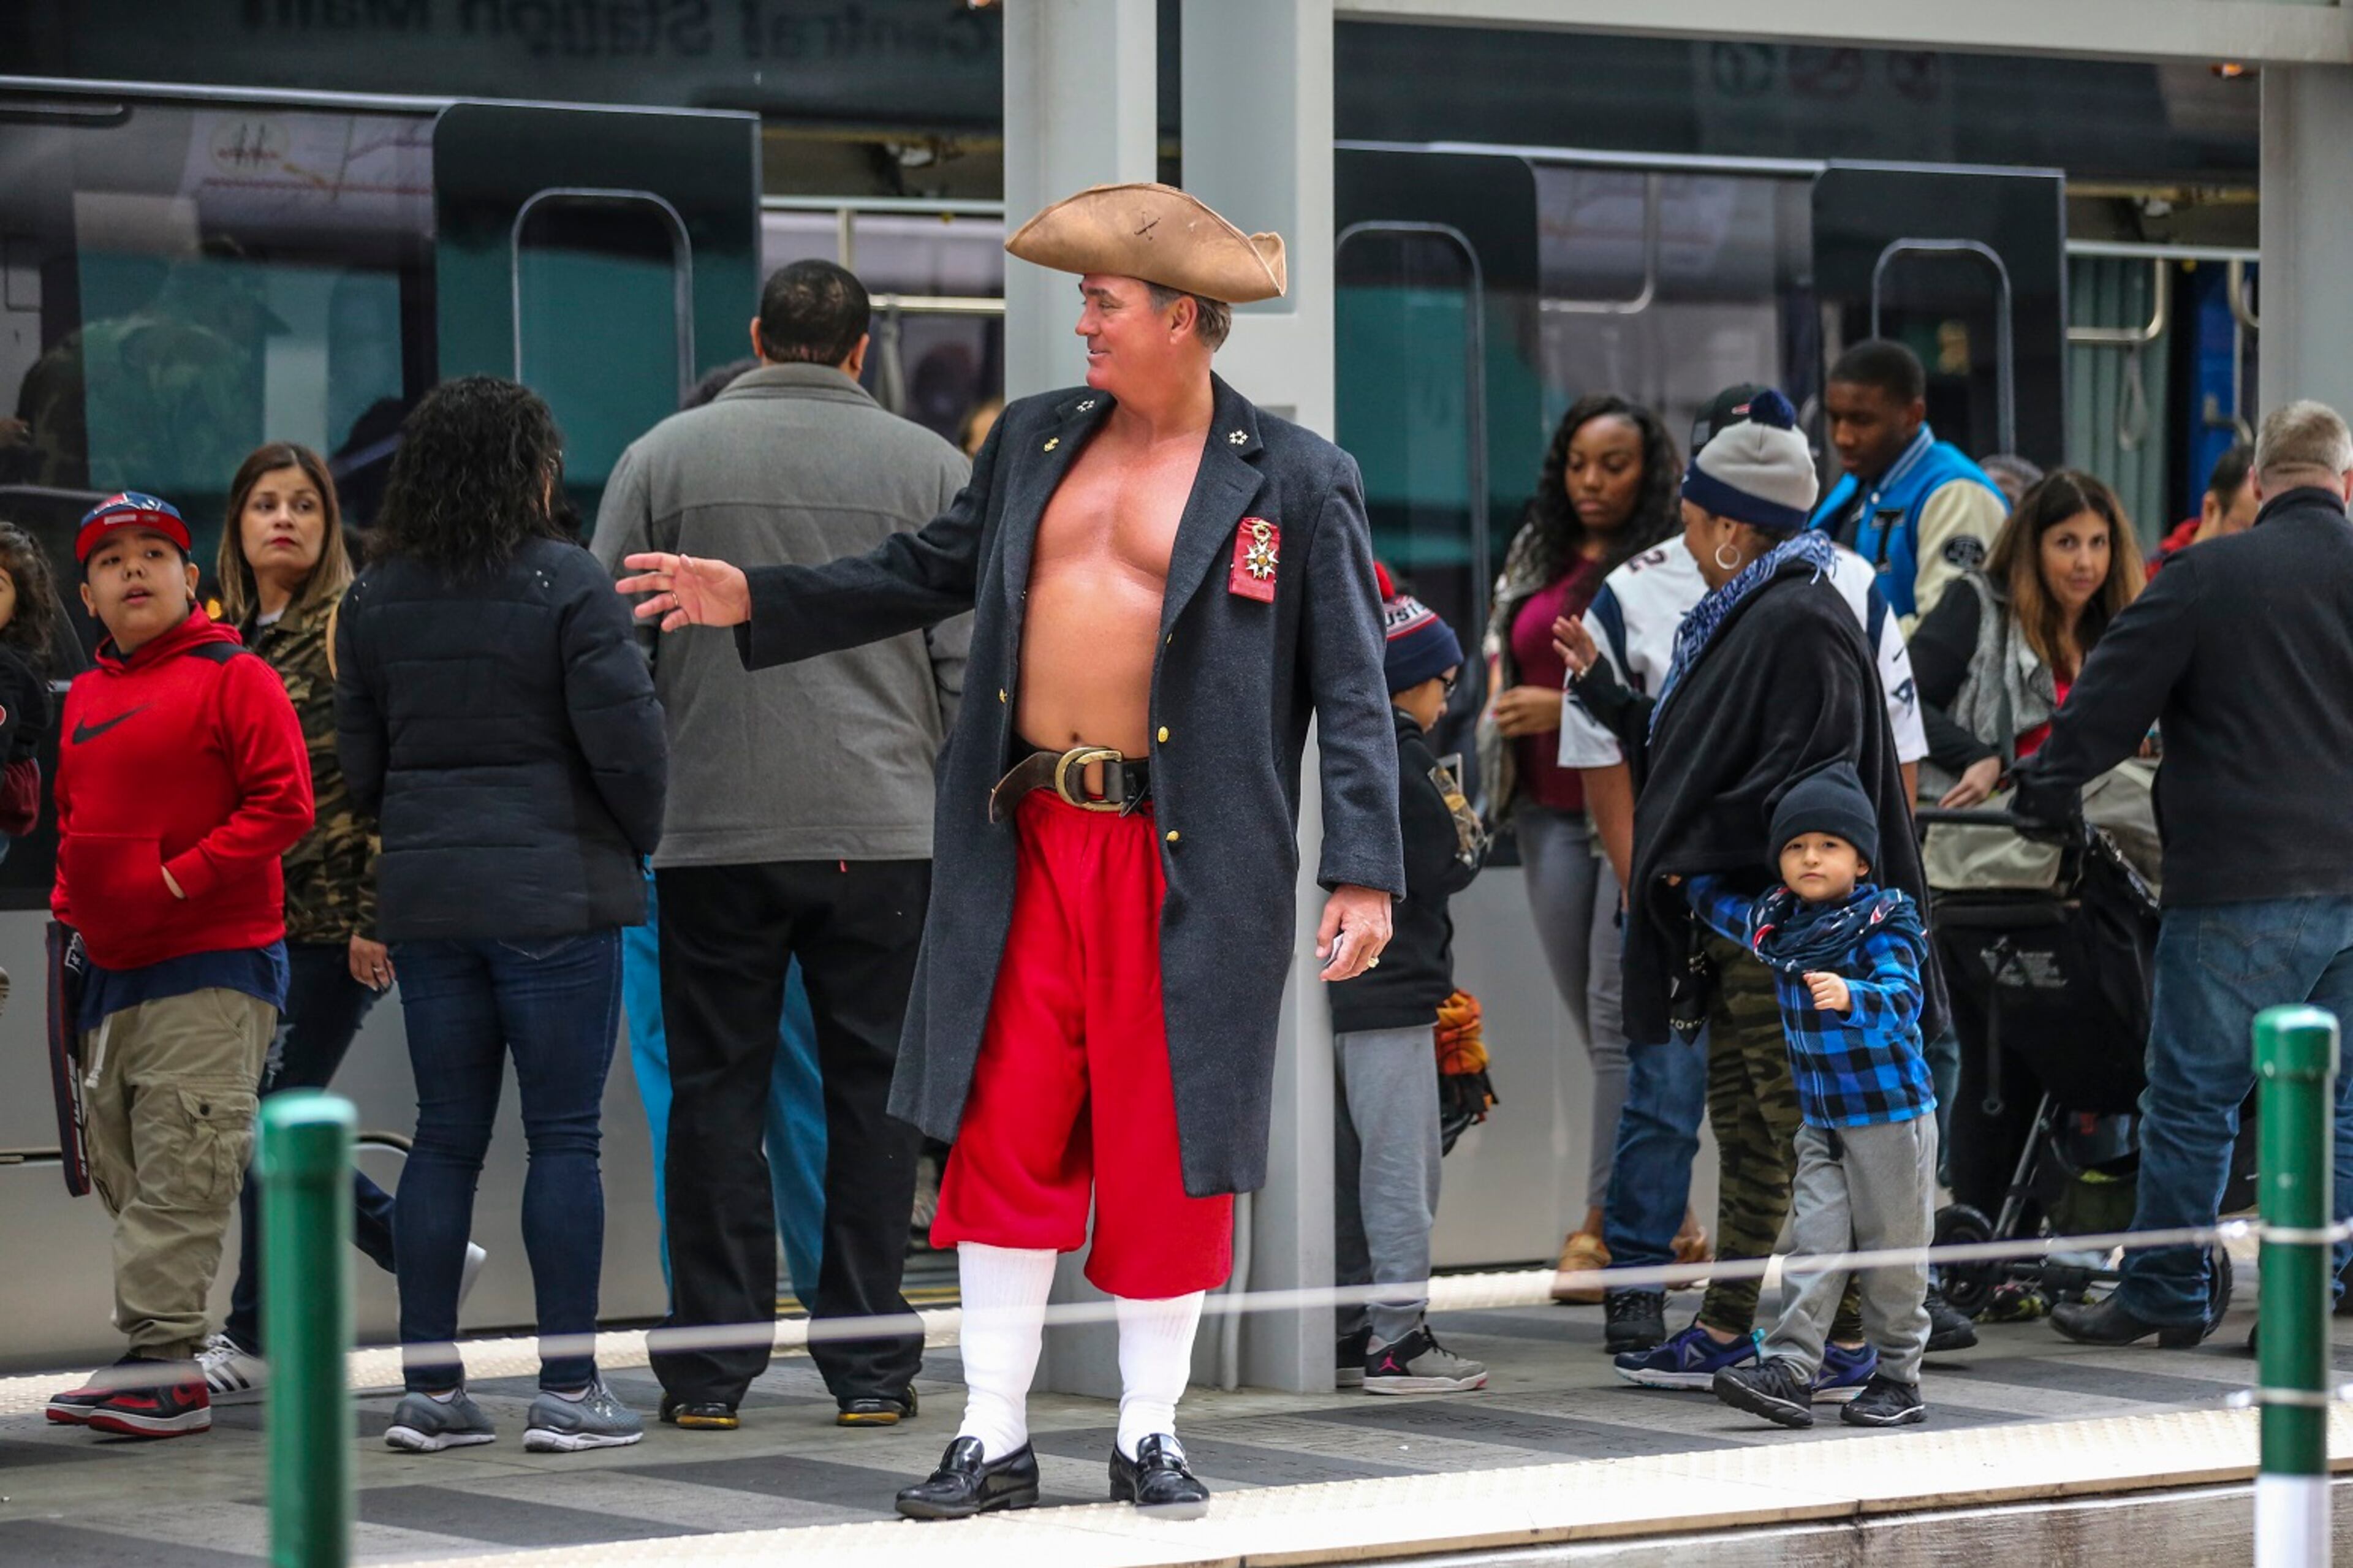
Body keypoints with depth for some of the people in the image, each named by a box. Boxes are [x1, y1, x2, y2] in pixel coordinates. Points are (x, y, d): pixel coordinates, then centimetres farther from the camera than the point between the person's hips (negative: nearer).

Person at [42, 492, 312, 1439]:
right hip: (114, 970, 8)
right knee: (120, 1169, 8)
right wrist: (70, 907, 10)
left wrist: (181, 879, -16)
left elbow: (283, 805, -12)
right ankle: (158, 1367, 13)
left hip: (214, 968, -8)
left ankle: (159, 1358, -11)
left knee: (180, 1168, -10)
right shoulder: (86, 697, 15)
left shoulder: (233, 679, -6)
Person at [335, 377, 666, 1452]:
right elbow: (624, 739, -11)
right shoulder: (565, 581, -9)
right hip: (556, 888, -5)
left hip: (425, 894, 5)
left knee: (445, 1139, 9)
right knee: (564, 1135, -1)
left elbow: (358, 766, 10)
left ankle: (428, 1385, 9)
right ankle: (568, 1390, -1)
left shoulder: (374, 599, 7)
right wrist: (641, 838, 7)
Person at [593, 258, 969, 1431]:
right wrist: (960, 804, 14)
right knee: (872, 1092, 5)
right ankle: (868, 1364, 6)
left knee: (717, 1091, 6)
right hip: (885, 836, 0)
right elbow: (969, 664, 2)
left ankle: (710, 1367, 5)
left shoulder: (664, 457, 4)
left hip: (712, 837, 0)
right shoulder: (929, 467, 3)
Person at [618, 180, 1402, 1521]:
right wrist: (756, 601, 14)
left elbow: (1353, 688, -5)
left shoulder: (1296, 481, -3)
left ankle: (1152, 1434, 16)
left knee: (1166, 1153, 3)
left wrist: (1365, 872, -12)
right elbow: (930, 573, 23)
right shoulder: (1035, 443, 12)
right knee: (1007, 1142, 4)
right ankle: (996, 1437, 11)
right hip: (1028, 846, 4)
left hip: (1187, 865, -4)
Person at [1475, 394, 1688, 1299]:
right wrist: (1499, 703, 10)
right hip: (1551, 810, 7)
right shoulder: (1533, 560, 16)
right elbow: (1503, 640, 31)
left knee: (1619, 1013, -11)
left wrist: (1571, 708, -15)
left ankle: (1603, 1224, -12)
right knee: (1595, 1019, 7)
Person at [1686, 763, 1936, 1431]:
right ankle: (1789, 1372, -10)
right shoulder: (1776, 924, 5)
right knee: (1815, 1244, -2)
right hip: (1820, 1120, 5)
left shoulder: (1882, 928, -15)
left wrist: (1851, 996, -47)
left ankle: (1898, 1380, 12)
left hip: (1891, 1113, -5)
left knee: (1891, 1251, 3)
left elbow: (1902, 999, -32)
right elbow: (1724, 908, 28)